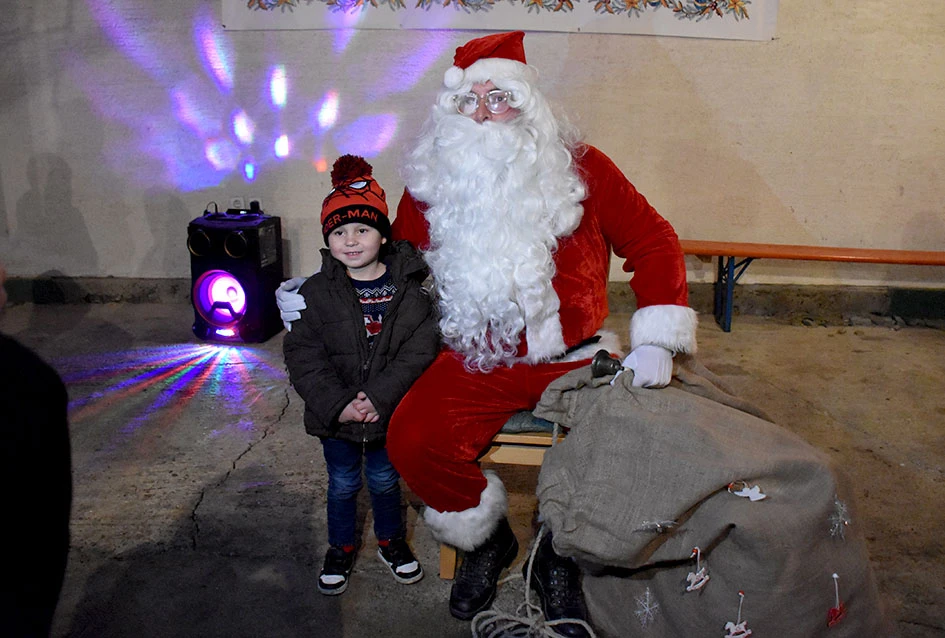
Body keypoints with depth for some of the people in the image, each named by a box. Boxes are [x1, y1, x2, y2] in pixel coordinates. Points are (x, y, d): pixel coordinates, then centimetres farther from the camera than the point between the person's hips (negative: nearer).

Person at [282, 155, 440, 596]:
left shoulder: (409, 286, -10)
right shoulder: (317, 292, -8)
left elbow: (420, 348, -15)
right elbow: (303, 355, -11)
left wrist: (379, 397, -22)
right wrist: (338, 404, -20)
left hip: (390, 409, 0)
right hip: (336, 413, 1)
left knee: (385, 480, 19)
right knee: (343, 484, 17)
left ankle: (391, 541, 43)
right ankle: (341, 548, 40)